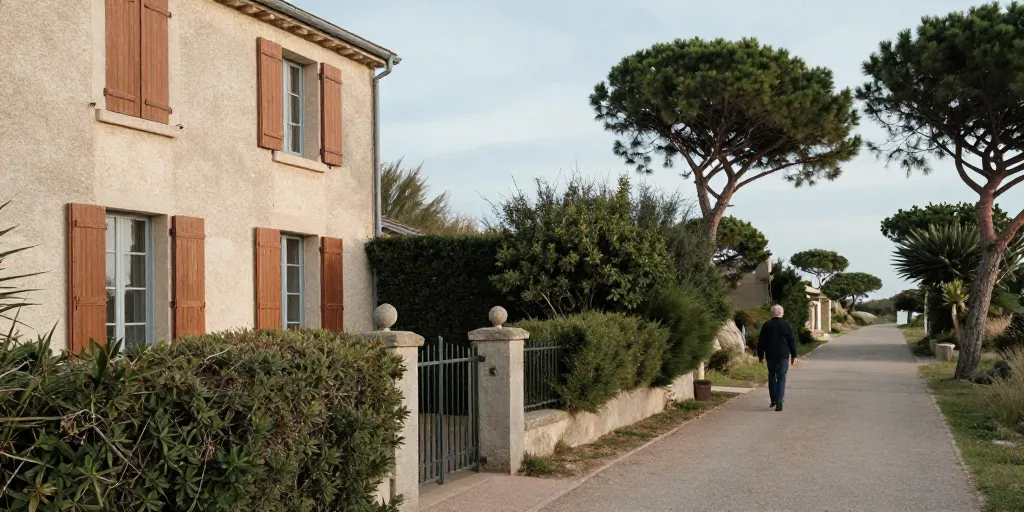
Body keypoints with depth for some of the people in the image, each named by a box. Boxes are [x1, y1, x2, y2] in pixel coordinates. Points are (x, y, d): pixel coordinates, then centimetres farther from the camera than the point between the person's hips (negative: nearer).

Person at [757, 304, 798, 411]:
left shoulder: (766, 325, 0)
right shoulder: (786, 325, -4)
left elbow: (761, 342, 3)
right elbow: (792, 341, -2)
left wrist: (760, 356, 11)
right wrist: (793, 356, 5)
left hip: (770, 356, 1)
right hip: (784, 355, -1)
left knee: (772, 376, 16)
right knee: (781, 378, 1)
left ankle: (773, 400, 18)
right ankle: (779, 402, -8)